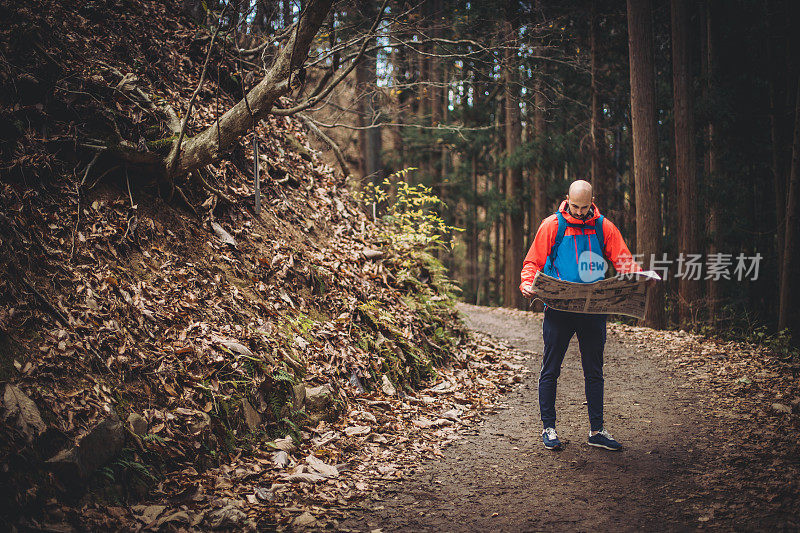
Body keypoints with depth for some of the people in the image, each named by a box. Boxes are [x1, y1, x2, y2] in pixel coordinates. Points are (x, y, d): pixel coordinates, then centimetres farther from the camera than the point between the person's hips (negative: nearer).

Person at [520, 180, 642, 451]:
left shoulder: (603, 227, 5)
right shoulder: (552, 225, -1)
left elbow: (624, 262, 4)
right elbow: (533, 261, 1)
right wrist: (527, 284, -18)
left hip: (593, 310, 2)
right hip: (558, 309, -2)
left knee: (594, 372, 9)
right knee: (550, 370, 3)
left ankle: (597, 430, 18)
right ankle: (548, 428, 14)